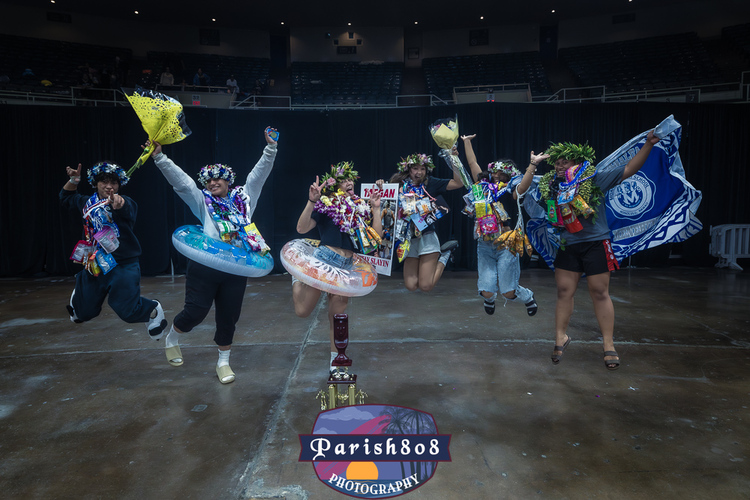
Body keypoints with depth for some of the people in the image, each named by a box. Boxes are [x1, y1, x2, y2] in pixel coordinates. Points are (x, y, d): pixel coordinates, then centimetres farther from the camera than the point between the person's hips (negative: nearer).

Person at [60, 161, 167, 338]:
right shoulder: (88, 202, 5)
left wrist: (119, 203, -62)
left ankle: (153, 311, 22)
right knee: (85, 312, 17)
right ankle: (77, 297, 55)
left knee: (127, 311, -12)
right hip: (94, 264, 5)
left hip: (123, 266, -5)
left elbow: (126, 208, -39)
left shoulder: (125, 203, -12)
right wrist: (73, 181, 10)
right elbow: (66, 199, 27)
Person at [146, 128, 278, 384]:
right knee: (195, 311, 3)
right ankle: (172, 339, 35)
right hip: (204, 268, -2)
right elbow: (179, 180, -1)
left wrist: (270, 148, -1)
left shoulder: (243, 198, 11)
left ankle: (223, 362, 26)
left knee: (228, 317, 8)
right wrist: (160, 157, -10)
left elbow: (259, 174, 7)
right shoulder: (203, 202, 7)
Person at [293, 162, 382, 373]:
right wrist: (312, 201, -19)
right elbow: (302, 228, -10)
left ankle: (335, 360, 25)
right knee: (302, 311, 2)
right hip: (324, 259, -4)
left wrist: (375, 209, 5)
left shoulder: (361, 207, 13)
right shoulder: (327, 204, -1)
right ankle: (297, 278, 31)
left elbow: (377, 235, 7)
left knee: (337, 315, 10)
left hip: (346, 266, 4)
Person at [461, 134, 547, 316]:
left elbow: (523, 186, -23)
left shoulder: (510, 191, -1)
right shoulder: (484, 187, 9)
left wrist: (533, 165, -35)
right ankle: (489, 299, 39)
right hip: (485, 246, 3)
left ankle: (528, 296, 35)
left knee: (509, 293, -1)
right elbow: (472, 164, 15)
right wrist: (466, 142, 21)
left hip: (506, 246, -3)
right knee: (487, 292, -1)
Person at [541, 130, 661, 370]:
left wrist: (648, 145, -19)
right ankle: (561, 337, 22)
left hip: (595, 244, -3)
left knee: (600, 293, 2)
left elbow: (629, 169, -10)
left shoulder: (594, 178, -7)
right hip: (567, 246, 4)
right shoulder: (551, 185, 4)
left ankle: (609, 344, 12)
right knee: (564, 292, 6)